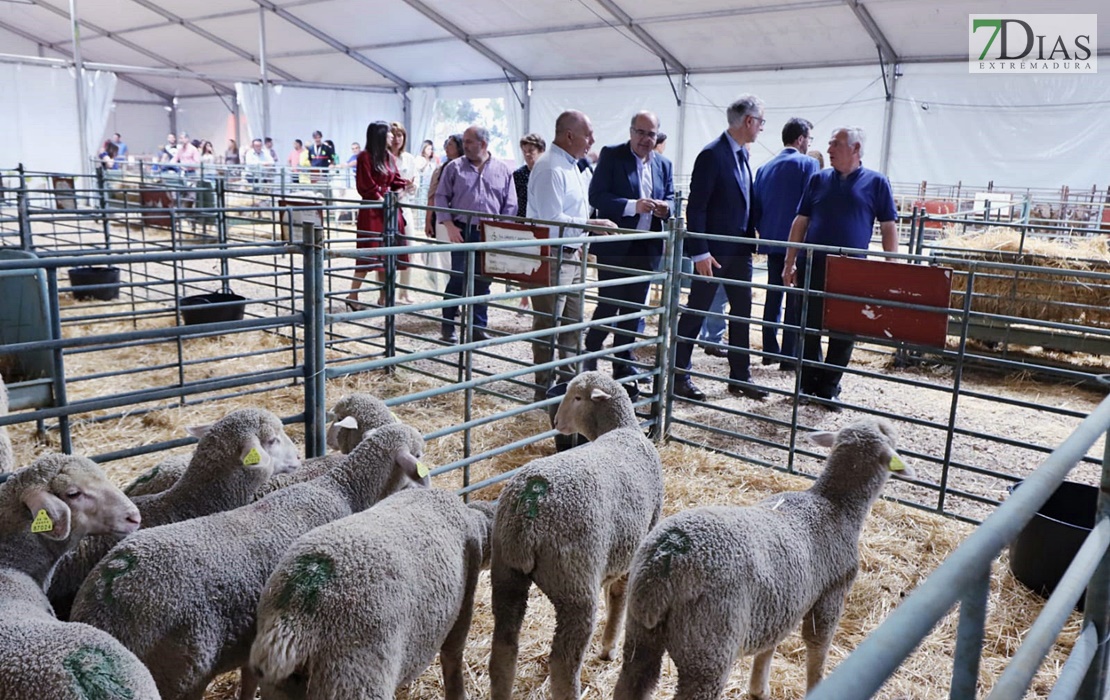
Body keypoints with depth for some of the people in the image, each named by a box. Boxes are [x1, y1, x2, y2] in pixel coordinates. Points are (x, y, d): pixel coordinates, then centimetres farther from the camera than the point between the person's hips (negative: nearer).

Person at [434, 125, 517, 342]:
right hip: (462, 232, -1)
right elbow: (441, 197, 5)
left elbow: (510, 205, 7)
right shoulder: (454, 167, 4)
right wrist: (449, 225, -6)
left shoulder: (503, 171, 6)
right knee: (458, 279, -3)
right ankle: (447, 327, 8)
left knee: (483, 282, 7)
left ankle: (479, 327, 17)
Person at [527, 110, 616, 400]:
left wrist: (579, 243, 17)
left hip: (570, 256, 10)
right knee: (548, 326, 0)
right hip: (551, 258, -10)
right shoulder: (550, 168, -19)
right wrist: (591, 224, -20)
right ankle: (545, 391, 10)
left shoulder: (571, 166, 14)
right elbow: (551, 219, -24)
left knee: (572, 322, 17)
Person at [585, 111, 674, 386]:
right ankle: (590, 355, 15)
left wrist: (665, 207, -11)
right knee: (609, 304, -4)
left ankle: (623, 362, 21)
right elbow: (596, 196, -12)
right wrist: (633, 206, -23)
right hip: (615, 245, -5)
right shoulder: (611, 155, -3)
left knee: (634, 307, 10)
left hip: (647, 247, 5)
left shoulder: (663, 164, 12)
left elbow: (670, 199, 14)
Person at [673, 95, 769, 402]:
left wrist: (751, 238, 10)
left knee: (742, 314, 13)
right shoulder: (712, 154, -14)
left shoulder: (742, 154, 11)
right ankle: (680, 376, 13)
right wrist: (700, 253, -20)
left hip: (740, 250, 8)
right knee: (696, 313, 2)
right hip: (714, 251, -8)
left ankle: (740, 376, 23)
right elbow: (696, 207, -17)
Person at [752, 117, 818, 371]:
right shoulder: (808, 164, -6)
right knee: (795, 300, -2)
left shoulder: (765, 167, 10)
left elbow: (756, 206, 12)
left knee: (773, 295, 13)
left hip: (771, 241, 6)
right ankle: (789, 356, -1)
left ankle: (769, 351, 17)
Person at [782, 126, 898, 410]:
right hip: (812, 267, 2)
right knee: (809, 329, 5)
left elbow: (888, 228, 3)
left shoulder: (876, 182, 3)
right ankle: (808, 386, 18)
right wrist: (789, 263, 4)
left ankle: (828, 389, 16)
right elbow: (800, 222, 10)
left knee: (844, 334, 4)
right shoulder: (818, 180, 9)